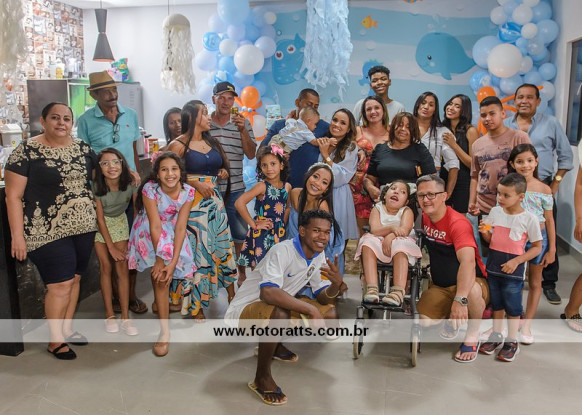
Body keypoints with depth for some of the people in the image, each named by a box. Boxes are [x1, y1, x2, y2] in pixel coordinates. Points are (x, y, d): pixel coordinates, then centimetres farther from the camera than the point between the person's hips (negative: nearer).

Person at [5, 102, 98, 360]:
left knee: (74, 279, 14)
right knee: (61, 285, -3)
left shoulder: (82, 148, 7)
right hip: (48, 232, -5)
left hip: (83, 227, 6)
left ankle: (67, 328, 33)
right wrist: (18, 235, -13)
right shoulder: (27, 151, -9)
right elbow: (13, 196, -9)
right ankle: (55, 340, 16)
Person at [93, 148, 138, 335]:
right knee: (106, 266, -5)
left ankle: (125, 317, -2)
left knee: (123, 267, -5)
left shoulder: (130, 183, -20)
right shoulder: (96, 187, -24)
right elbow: (100, 218, -17)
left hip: (120, 222, 2)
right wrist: (111, 247, -15)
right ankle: (109, 315, 6)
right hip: (99, 226, -1)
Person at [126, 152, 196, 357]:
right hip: (148, 233, -3)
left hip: (171, 233, 3)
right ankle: (165, 330, -15)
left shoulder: (187, 192, -16)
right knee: (161, 275, -21)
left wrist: (173, 262, -25)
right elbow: (155, 226, -23)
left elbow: (180, 228, -18)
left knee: (161, 276, -9)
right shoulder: (149, 189, -23)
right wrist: (161, 259, -24)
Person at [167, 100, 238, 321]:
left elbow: (225, 165, 28)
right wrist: (196, 183, -18)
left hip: (214, 202, 6)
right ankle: (195, 305, 11)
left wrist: (225, 172, 6)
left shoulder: (212, 142, 15)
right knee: (195, 251, -2)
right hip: (191, 204, -6)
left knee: (223, 247, 9)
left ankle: (232, 295, 22)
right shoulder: (179, 145, -5)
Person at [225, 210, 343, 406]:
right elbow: (268, 292, -42)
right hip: (244, 309, -8)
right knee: (279, 313, -39)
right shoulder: (283, 251, -27)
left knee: (330, 313, -5)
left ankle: (276, 346, 16)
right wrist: (311, 309, -41)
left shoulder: (319, 255, -2)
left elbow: (322, 297, 0)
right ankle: (262, 378, -15)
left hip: (280, 307, 8)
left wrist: (336, 283, -23)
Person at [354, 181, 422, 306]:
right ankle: (371, 288, -37)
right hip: (379, 243, 2)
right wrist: (392, 228, -31)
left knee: (400, 246, -35)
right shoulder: (377, 208, 5)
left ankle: (398, 292, -43)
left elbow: (404, 230, -15)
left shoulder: (406, 211, 4)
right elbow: (374, 229, -12)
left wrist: (390, 237, -33)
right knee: (367, 243, -28)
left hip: (401, 242, -1)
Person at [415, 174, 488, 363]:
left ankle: (473, 335, -10)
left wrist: (460, 299, -52)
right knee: (423, 320, -16)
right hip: (440, 286, 6)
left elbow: (468, 261, -40)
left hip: (469, 283, -6)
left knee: (472, 291, -40)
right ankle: (450, 317, 19)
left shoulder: (457, 222, -26)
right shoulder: (424, 218, -2)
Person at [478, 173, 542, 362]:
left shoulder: (529, 219, -12)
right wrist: (484, 232, -12)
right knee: (497, 304, 17)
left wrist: (516, 261, -17)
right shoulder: (495, 212, 0)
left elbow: (537, 247, -6)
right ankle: (496, 336, 32)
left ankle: (512, 342, 22)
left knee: (512, 307, 6)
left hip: (513, 270, -4)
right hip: (493, 267, 4)